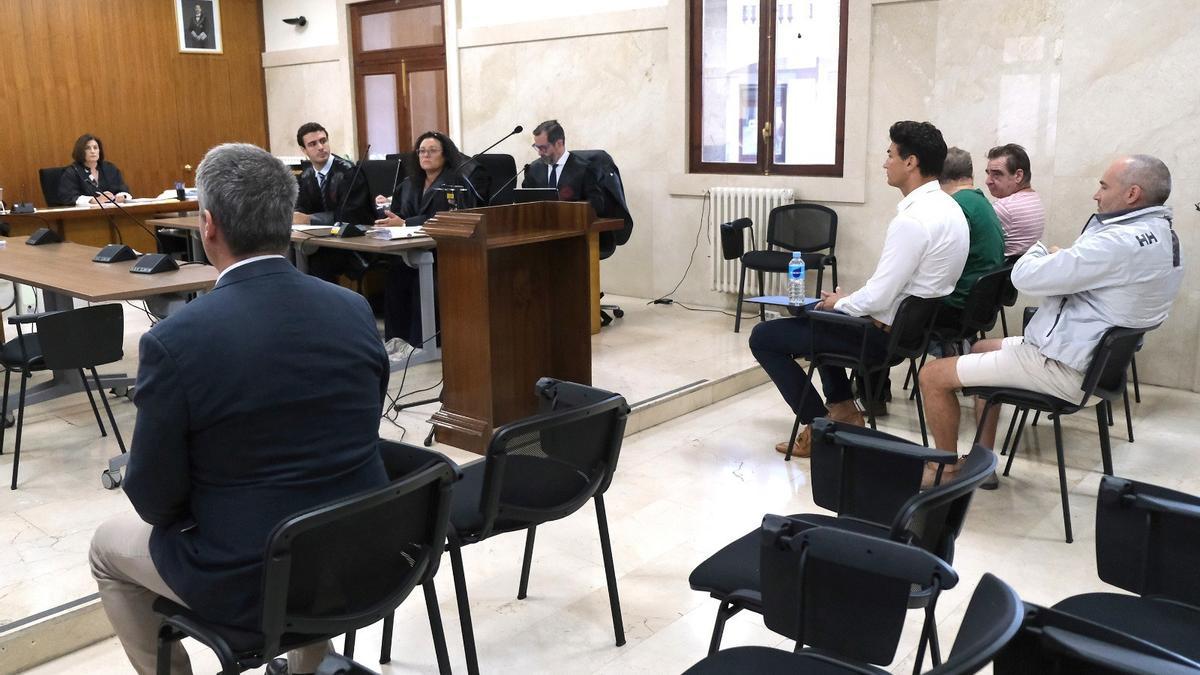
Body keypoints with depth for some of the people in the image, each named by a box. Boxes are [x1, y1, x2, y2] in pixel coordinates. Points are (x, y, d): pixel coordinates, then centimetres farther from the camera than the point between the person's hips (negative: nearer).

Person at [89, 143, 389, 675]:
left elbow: (156, 500, -11)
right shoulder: (355, 310, -7)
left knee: (109, 545, 24)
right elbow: (354, 439, 6)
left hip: (248, 580, -4)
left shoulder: (174, 341, -21)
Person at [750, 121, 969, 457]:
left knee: (763, 337, -1)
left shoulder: (912, 220, -27)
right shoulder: (947, 206, 4)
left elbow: (877, 298, -27)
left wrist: (840, 302, -6)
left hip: (888, 333, -10)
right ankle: (843, 408, 25)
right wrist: (847, 300, 6)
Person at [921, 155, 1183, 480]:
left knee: (933, 375, -5)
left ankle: (948, 472, 12)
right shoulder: (1161, 235, 6)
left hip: (1064, 368, -11)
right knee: (982, 348, 30)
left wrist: (1041, 251, -4)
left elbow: (1024, 276, -23)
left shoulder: (1123, 242, -27)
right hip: (1094, 357, 11)